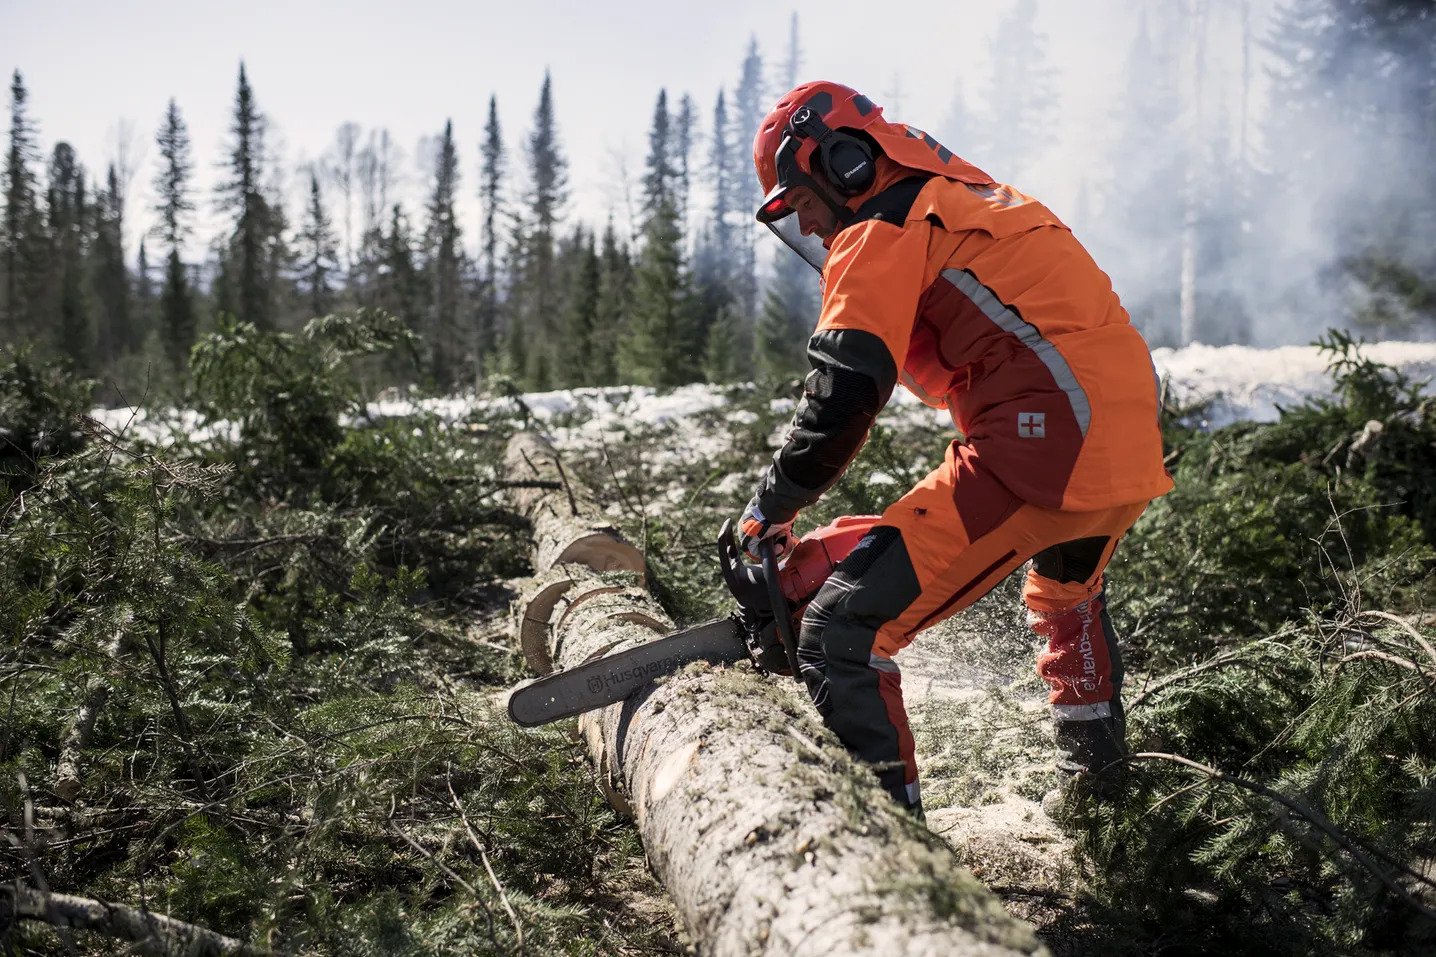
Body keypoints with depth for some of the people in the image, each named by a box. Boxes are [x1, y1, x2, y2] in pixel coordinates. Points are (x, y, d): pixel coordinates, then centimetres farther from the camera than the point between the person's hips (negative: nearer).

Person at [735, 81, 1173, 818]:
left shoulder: (881, 233, -1)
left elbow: (844, 393, -12)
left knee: (845, 632, -10)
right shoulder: (980, 201, 26)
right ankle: (1094, 773, 56)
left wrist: (772, 508, 0)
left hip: (1038, 448, -10)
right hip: (1135, 455, 10)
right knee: (1066, 587, 40)